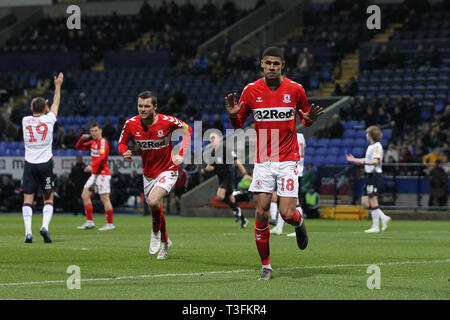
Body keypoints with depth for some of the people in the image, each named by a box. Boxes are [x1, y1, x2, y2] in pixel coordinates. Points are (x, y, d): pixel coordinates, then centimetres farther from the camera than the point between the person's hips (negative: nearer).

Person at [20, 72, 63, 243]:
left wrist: (41, 104, 43)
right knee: (48, 199, 8)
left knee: (28, 199, 1)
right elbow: (55, 104, 16)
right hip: (45, 164, -1)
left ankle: (28, 231, -12)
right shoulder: (48, 119, -3)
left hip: (29, 164, 1)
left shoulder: (25, 120, 2)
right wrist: (58, 85, 30)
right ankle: (45, 226, -13)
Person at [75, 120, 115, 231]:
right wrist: (82, 139, 3)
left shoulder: (103, 142, -12)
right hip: (94, 174, 9)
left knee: (105, 199, -8)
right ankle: (89, 222, 8)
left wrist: (92, 166, -37)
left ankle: (110, 224, -4)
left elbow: (102, 157, -26)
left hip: (103, 174, -9)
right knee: (85, 195, 5)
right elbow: (79, 147, 23)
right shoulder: (92, 142, 14)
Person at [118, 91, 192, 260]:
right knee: (155, 209, 14)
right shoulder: (131, 124, -11)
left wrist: (181, 154, -12)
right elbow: (122, 143, 5)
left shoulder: (167, 121, -20)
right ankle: (165, 242, 39)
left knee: (153, 201, -27)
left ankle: (156, 233, 1)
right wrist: (125, 153, -19)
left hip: (167, 170, -5)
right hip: (148, 173, 5)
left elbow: (188, 130, -3)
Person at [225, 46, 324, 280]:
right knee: (261, 214, -6)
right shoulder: (251, 90, 1)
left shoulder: (295, 89, -2)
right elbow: (238, 124, 10)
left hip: (288, 160, -1)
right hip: (262, 160, 1)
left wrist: (309, 119, -11)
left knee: (287, 214, -10)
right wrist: (232, 115, -12)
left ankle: (299, 222, 28)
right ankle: (266, 267, 6)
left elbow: (304, 119, 12)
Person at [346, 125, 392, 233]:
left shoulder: (377, 146, -11)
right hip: (370, 176, 10)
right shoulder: (370, 146, 17)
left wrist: (364, 162, -36)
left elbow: (376, 161, -22)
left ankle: (375, 226, -2)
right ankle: (384, 218, 11)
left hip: (375, 175, -10)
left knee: (373, 202, -7)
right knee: (365, 202, 7)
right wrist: (354, 160, 33)